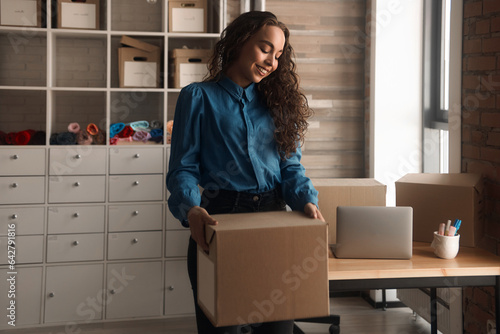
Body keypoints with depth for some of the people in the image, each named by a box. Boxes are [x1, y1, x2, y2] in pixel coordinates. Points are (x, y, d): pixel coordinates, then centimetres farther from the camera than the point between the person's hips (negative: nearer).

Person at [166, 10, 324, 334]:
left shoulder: (276, 102, 15)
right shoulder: (199, 97, 3)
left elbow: (291, 165, 10)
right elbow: (183, 168, -4)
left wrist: (306, 200, -11)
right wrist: (190, 209, -23)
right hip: (220, 218, -3)